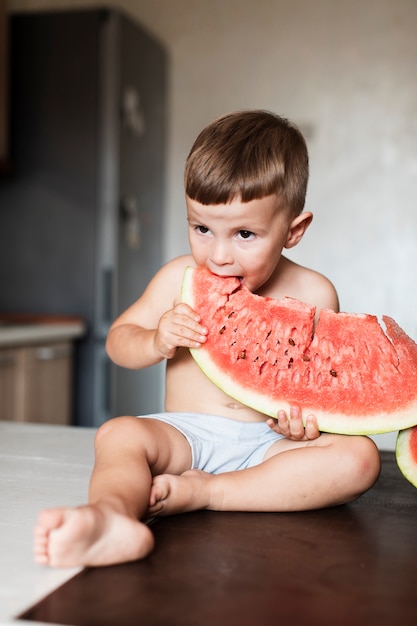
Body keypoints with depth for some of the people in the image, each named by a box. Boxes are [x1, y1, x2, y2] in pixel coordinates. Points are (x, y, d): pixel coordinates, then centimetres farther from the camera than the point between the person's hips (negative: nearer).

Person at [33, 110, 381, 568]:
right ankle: (112, 518, -58)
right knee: (118, 433, -26)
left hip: (269, 442, 0)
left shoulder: (313, 295, 1)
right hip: (186, 433, 1)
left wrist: (308, 415, -18)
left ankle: (202, 492, -30)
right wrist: (156, 342, -15)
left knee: (358, 456, -25)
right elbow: (118, 341, 8)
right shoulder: (181, 278, 3)